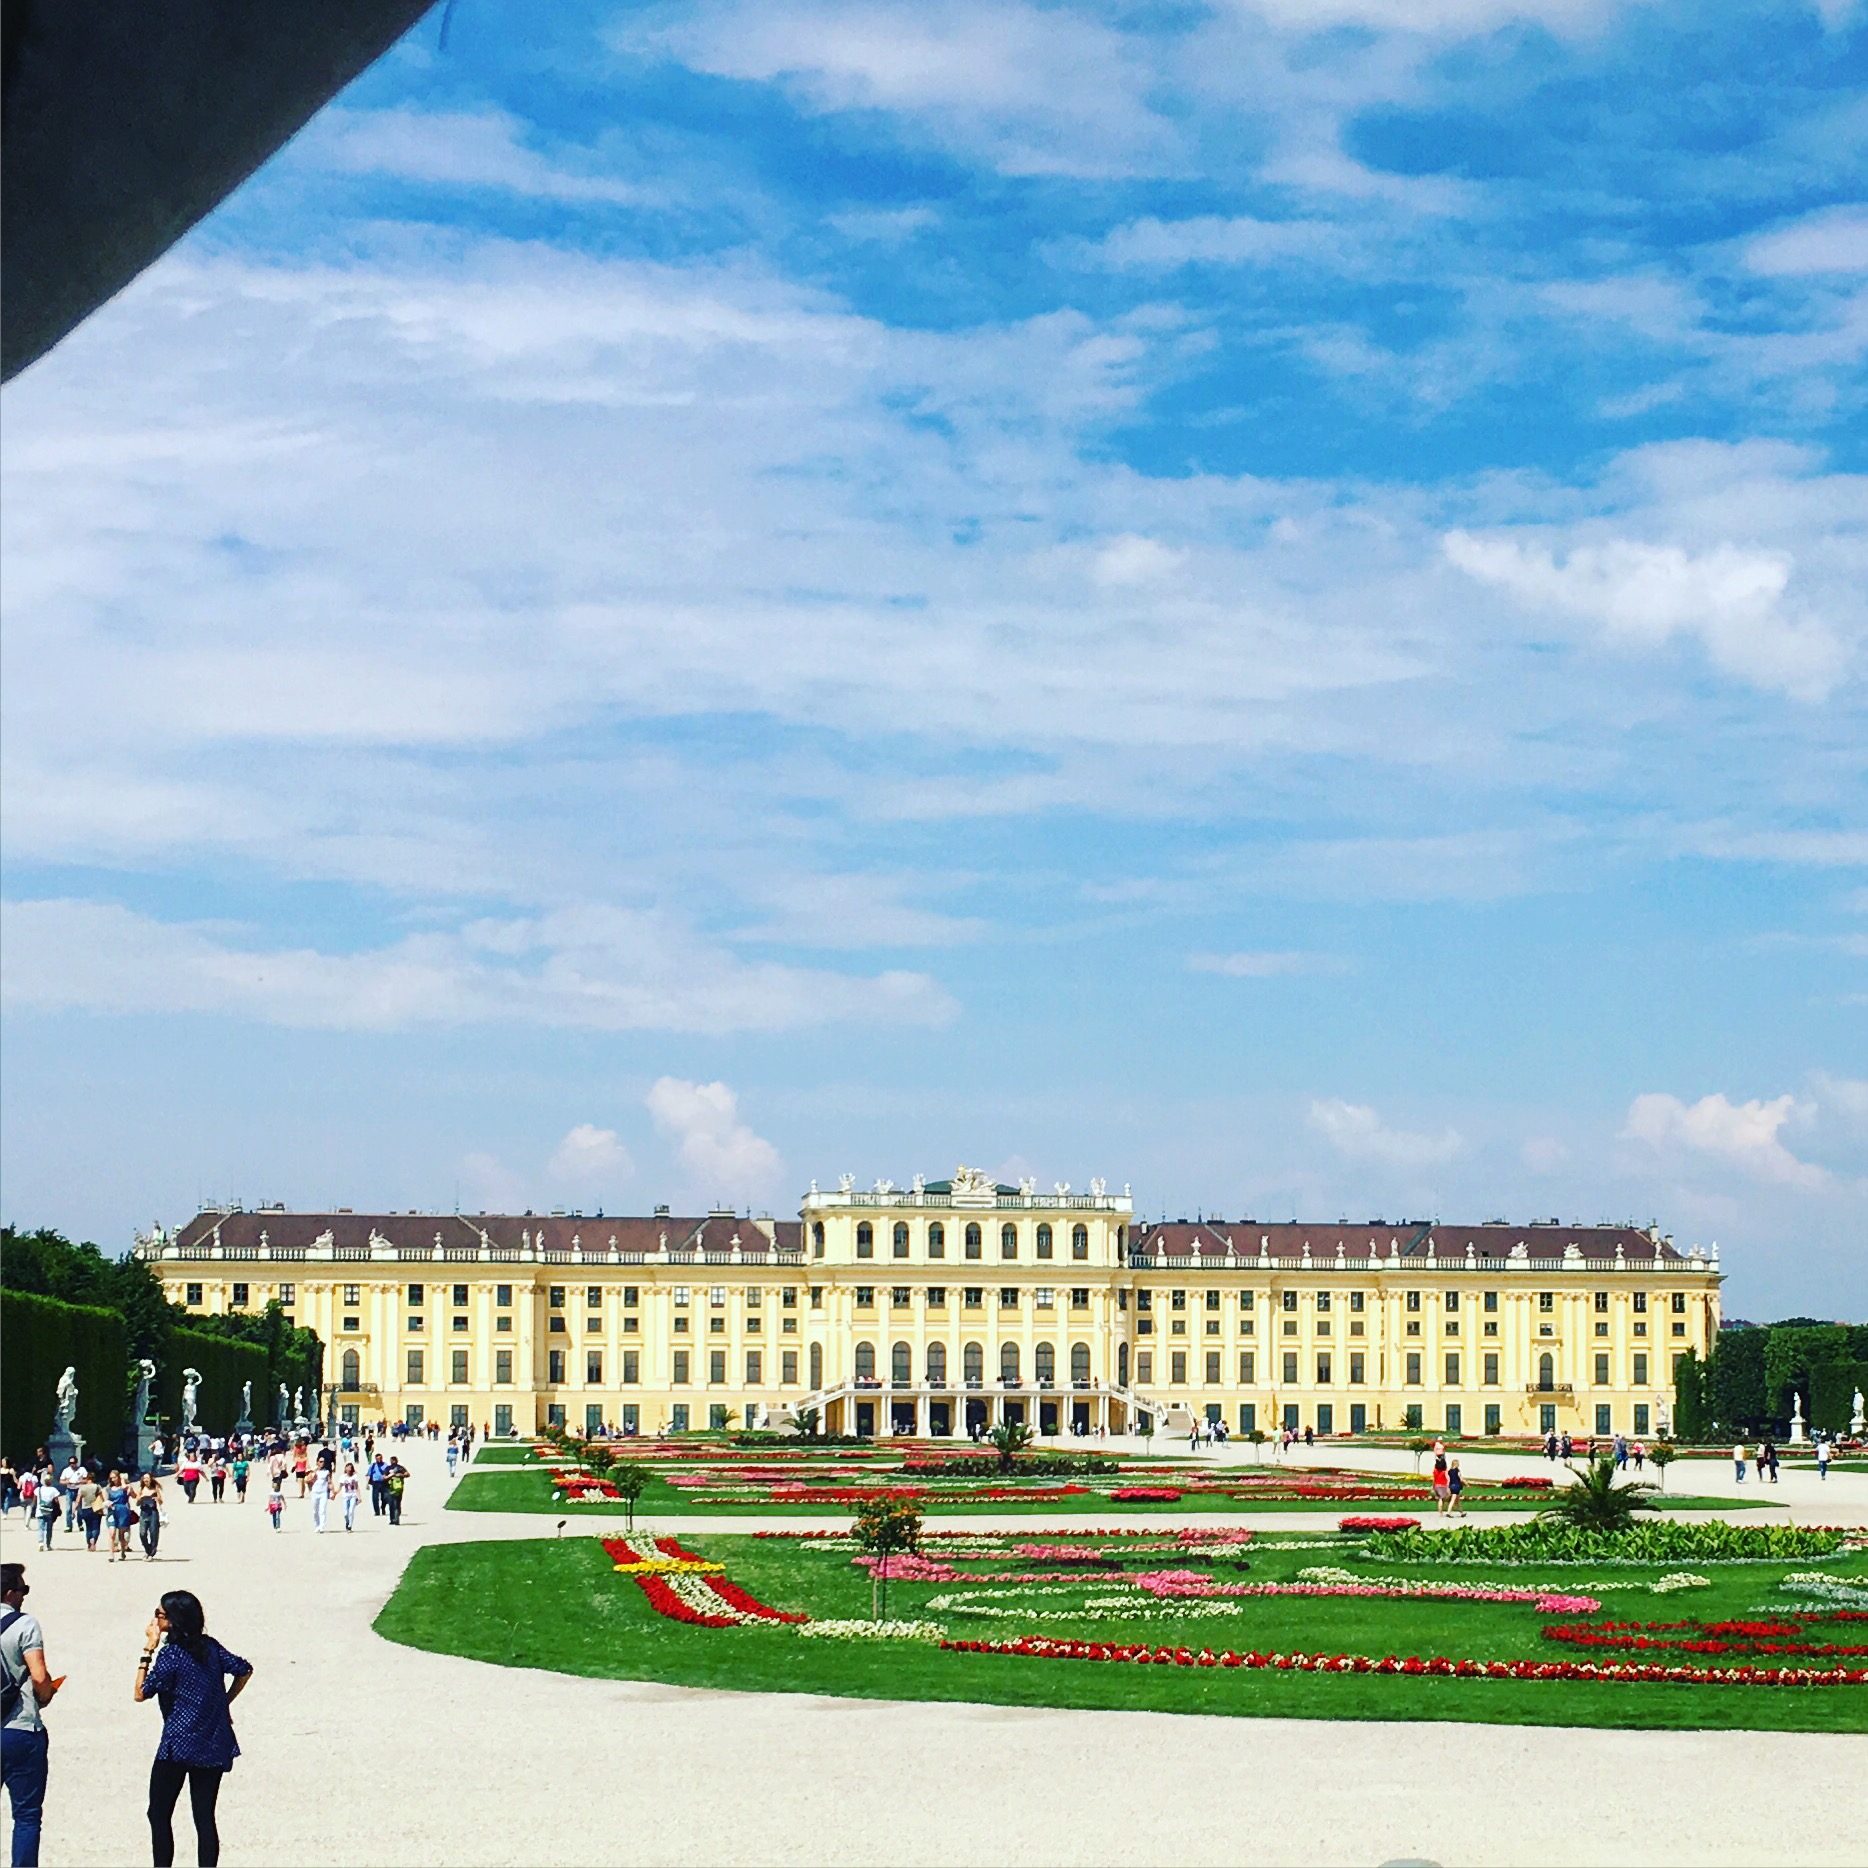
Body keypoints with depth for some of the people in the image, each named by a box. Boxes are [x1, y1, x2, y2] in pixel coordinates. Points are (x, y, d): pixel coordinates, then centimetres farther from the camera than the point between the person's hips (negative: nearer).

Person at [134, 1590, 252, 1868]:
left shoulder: (171, 1653, -12)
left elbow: (140, 1693, -11)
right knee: (205, 1817, 6)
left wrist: (148, 1650, -9)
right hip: (214, 1746, 6)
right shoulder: (210, 1647, 6)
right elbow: (244, 1670, 14)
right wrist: (224, 1704, 19)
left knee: (159, 1815, 5)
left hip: (179, 1746, -6)